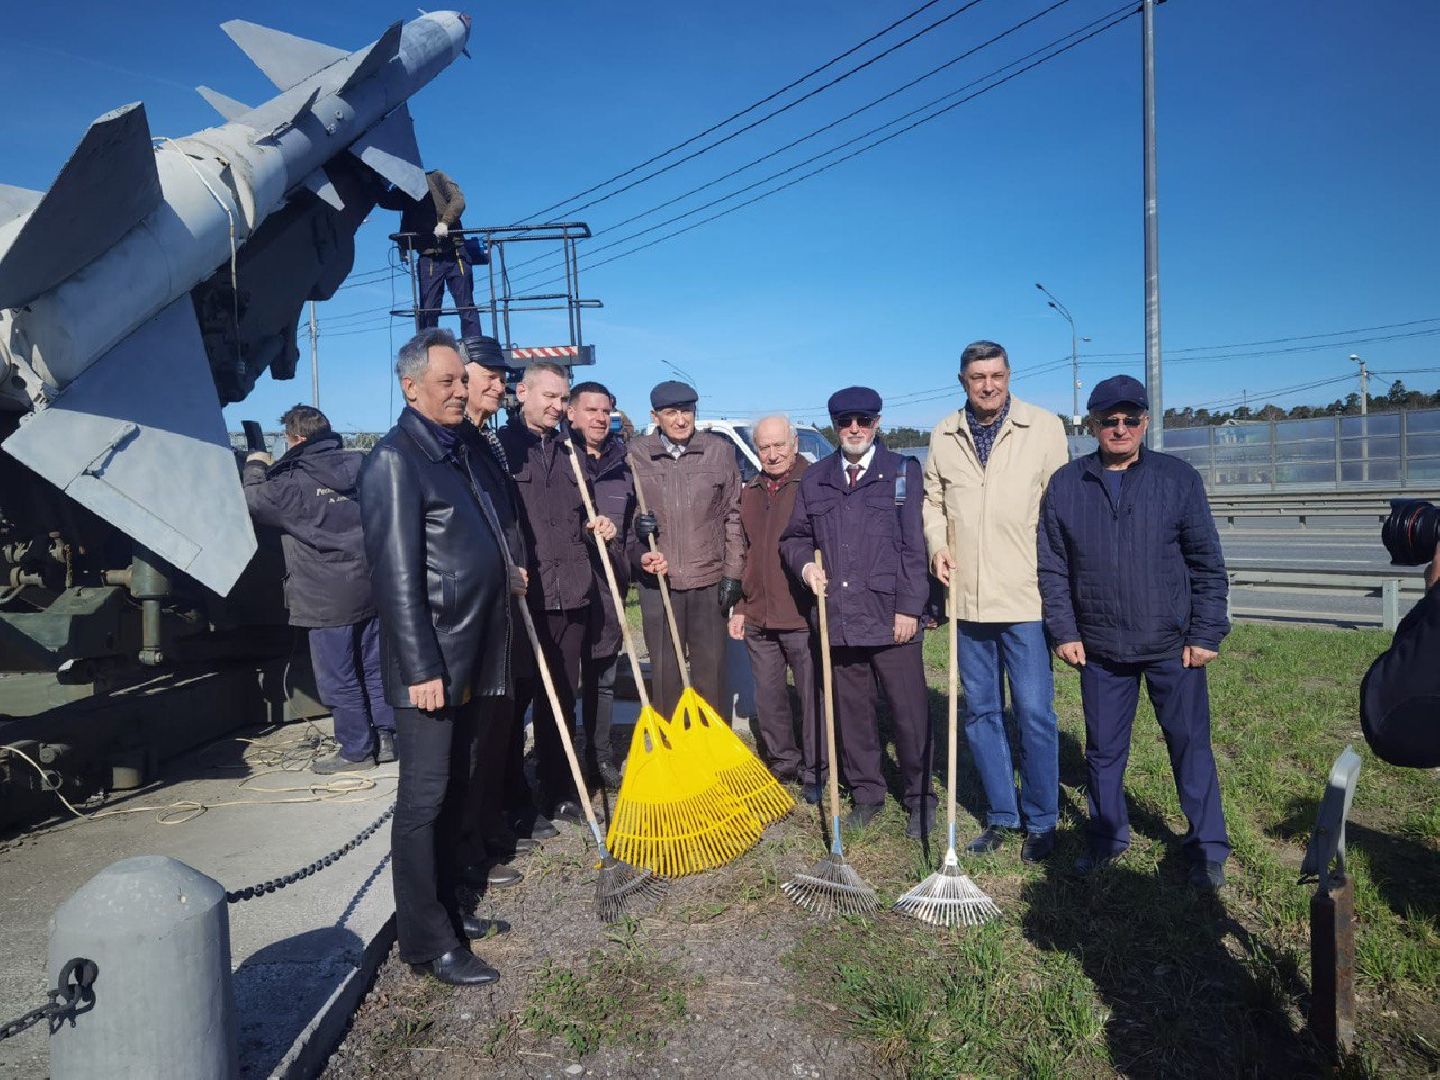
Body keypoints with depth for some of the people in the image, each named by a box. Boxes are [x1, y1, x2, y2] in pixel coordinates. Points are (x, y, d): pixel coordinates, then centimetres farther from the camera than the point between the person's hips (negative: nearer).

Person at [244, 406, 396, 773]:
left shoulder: (293, 481, -14)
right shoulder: (360, 466, 2)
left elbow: (254, 501, -1)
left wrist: (256, 467, 16)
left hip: (328, 598, -6)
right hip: (371, 588, 6)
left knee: (339, 679, 5)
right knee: (375, 667, 15)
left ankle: (357, 749, 13)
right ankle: (386, 738, 21)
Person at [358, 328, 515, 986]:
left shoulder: (456, 450, 16)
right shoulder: (395, 459, -12)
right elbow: (397, 574, -18)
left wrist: (502, 573, 12)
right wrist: (421, 667, -21)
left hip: (475, 656, 9)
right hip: (432, 659, -9)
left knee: (457, 788, 18)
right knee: (425, 797, 0)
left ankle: (446, 901, 33)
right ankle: (426, 941, 11)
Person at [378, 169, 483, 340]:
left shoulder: (436, 178, 8)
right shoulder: (404, 191, 19)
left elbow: (458, 200, -4)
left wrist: (444, 222, -20)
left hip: (454, 252, -3)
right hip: (428, 257, 3)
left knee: (467, 306, -4)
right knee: (426, 310, -5)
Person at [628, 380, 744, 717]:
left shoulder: (719, 451, 1)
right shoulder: (636, 454, 0)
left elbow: (733, 516, 4)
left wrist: (733, 573, 1)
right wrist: (636, 527, -11)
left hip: (709, 579, 0)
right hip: (657, 579, 0)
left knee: (711, 670, 9)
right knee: (663, 670, 8)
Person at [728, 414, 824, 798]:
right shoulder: (749, 493, 14)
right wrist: (739, 607, 17)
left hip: (803, 614, -6)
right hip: (757, 616, 6)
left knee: (812, 694, 4)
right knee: (768, 695, 14)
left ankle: (814, 770, 18)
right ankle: (782, 761, 30)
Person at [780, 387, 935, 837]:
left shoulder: (903, 471, 2)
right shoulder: (815, 479, 11)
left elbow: (915, 544, -4)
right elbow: (794, 537, 19)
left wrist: (909, 607, -9)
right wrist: (805, 563, -3)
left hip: (891, 617, -3)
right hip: (838, 616, 4)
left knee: (910, 713, 3)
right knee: (852, 713, 13)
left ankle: (919, 798, 21)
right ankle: (866, 794, 29)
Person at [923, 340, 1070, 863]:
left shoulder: (1044, 427, -2)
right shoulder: (944, 435, 7)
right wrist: (937, 543, -1)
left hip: (1026, 596, -3)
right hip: (967, 598, 4)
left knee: (1034, 713, 0)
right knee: (981, 712, 12)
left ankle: (1040, 822, 19)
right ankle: (1001, 815, 28)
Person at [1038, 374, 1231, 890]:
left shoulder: (1178, 478, -1)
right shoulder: (1065, 485, 2)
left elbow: (1207, 564, 0)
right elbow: (1053, 567, 5)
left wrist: (1206, 634, -4)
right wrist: (1064, 631, -1)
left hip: (1173, 647, -1)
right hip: (1100, 649, 2)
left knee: (1190, 746, 8)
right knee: (1103, 750, 12)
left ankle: (1207, 849, 24)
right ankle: (1107, 838, 30)